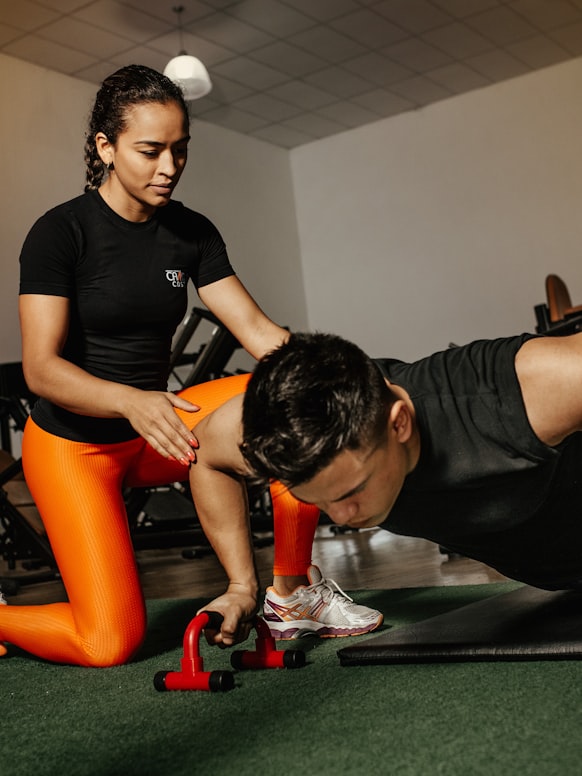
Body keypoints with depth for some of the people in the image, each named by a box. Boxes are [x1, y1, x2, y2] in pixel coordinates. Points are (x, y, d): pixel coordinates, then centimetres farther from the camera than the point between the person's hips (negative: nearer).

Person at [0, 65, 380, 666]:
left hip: (151, 432, 5)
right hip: (72, 443, -5)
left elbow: (257, 330, -7)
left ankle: (293, 593, -5)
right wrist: (132, 402, -41)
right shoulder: (61, 232, -15)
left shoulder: (192, 233, 0)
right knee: (110, 642, -14)